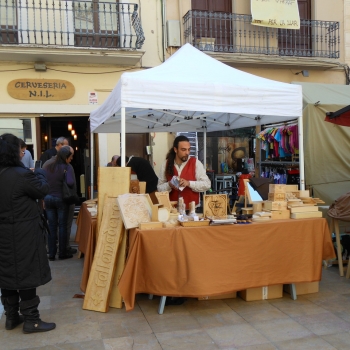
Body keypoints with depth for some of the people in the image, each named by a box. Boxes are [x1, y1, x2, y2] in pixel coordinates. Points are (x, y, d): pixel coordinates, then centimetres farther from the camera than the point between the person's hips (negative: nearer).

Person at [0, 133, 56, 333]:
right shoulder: (21, 175, -21)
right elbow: (43, 190, -7)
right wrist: (40, 174, 10)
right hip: (23, 233, -8)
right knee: (26, 273, 1)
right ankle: (31, 320, 10)